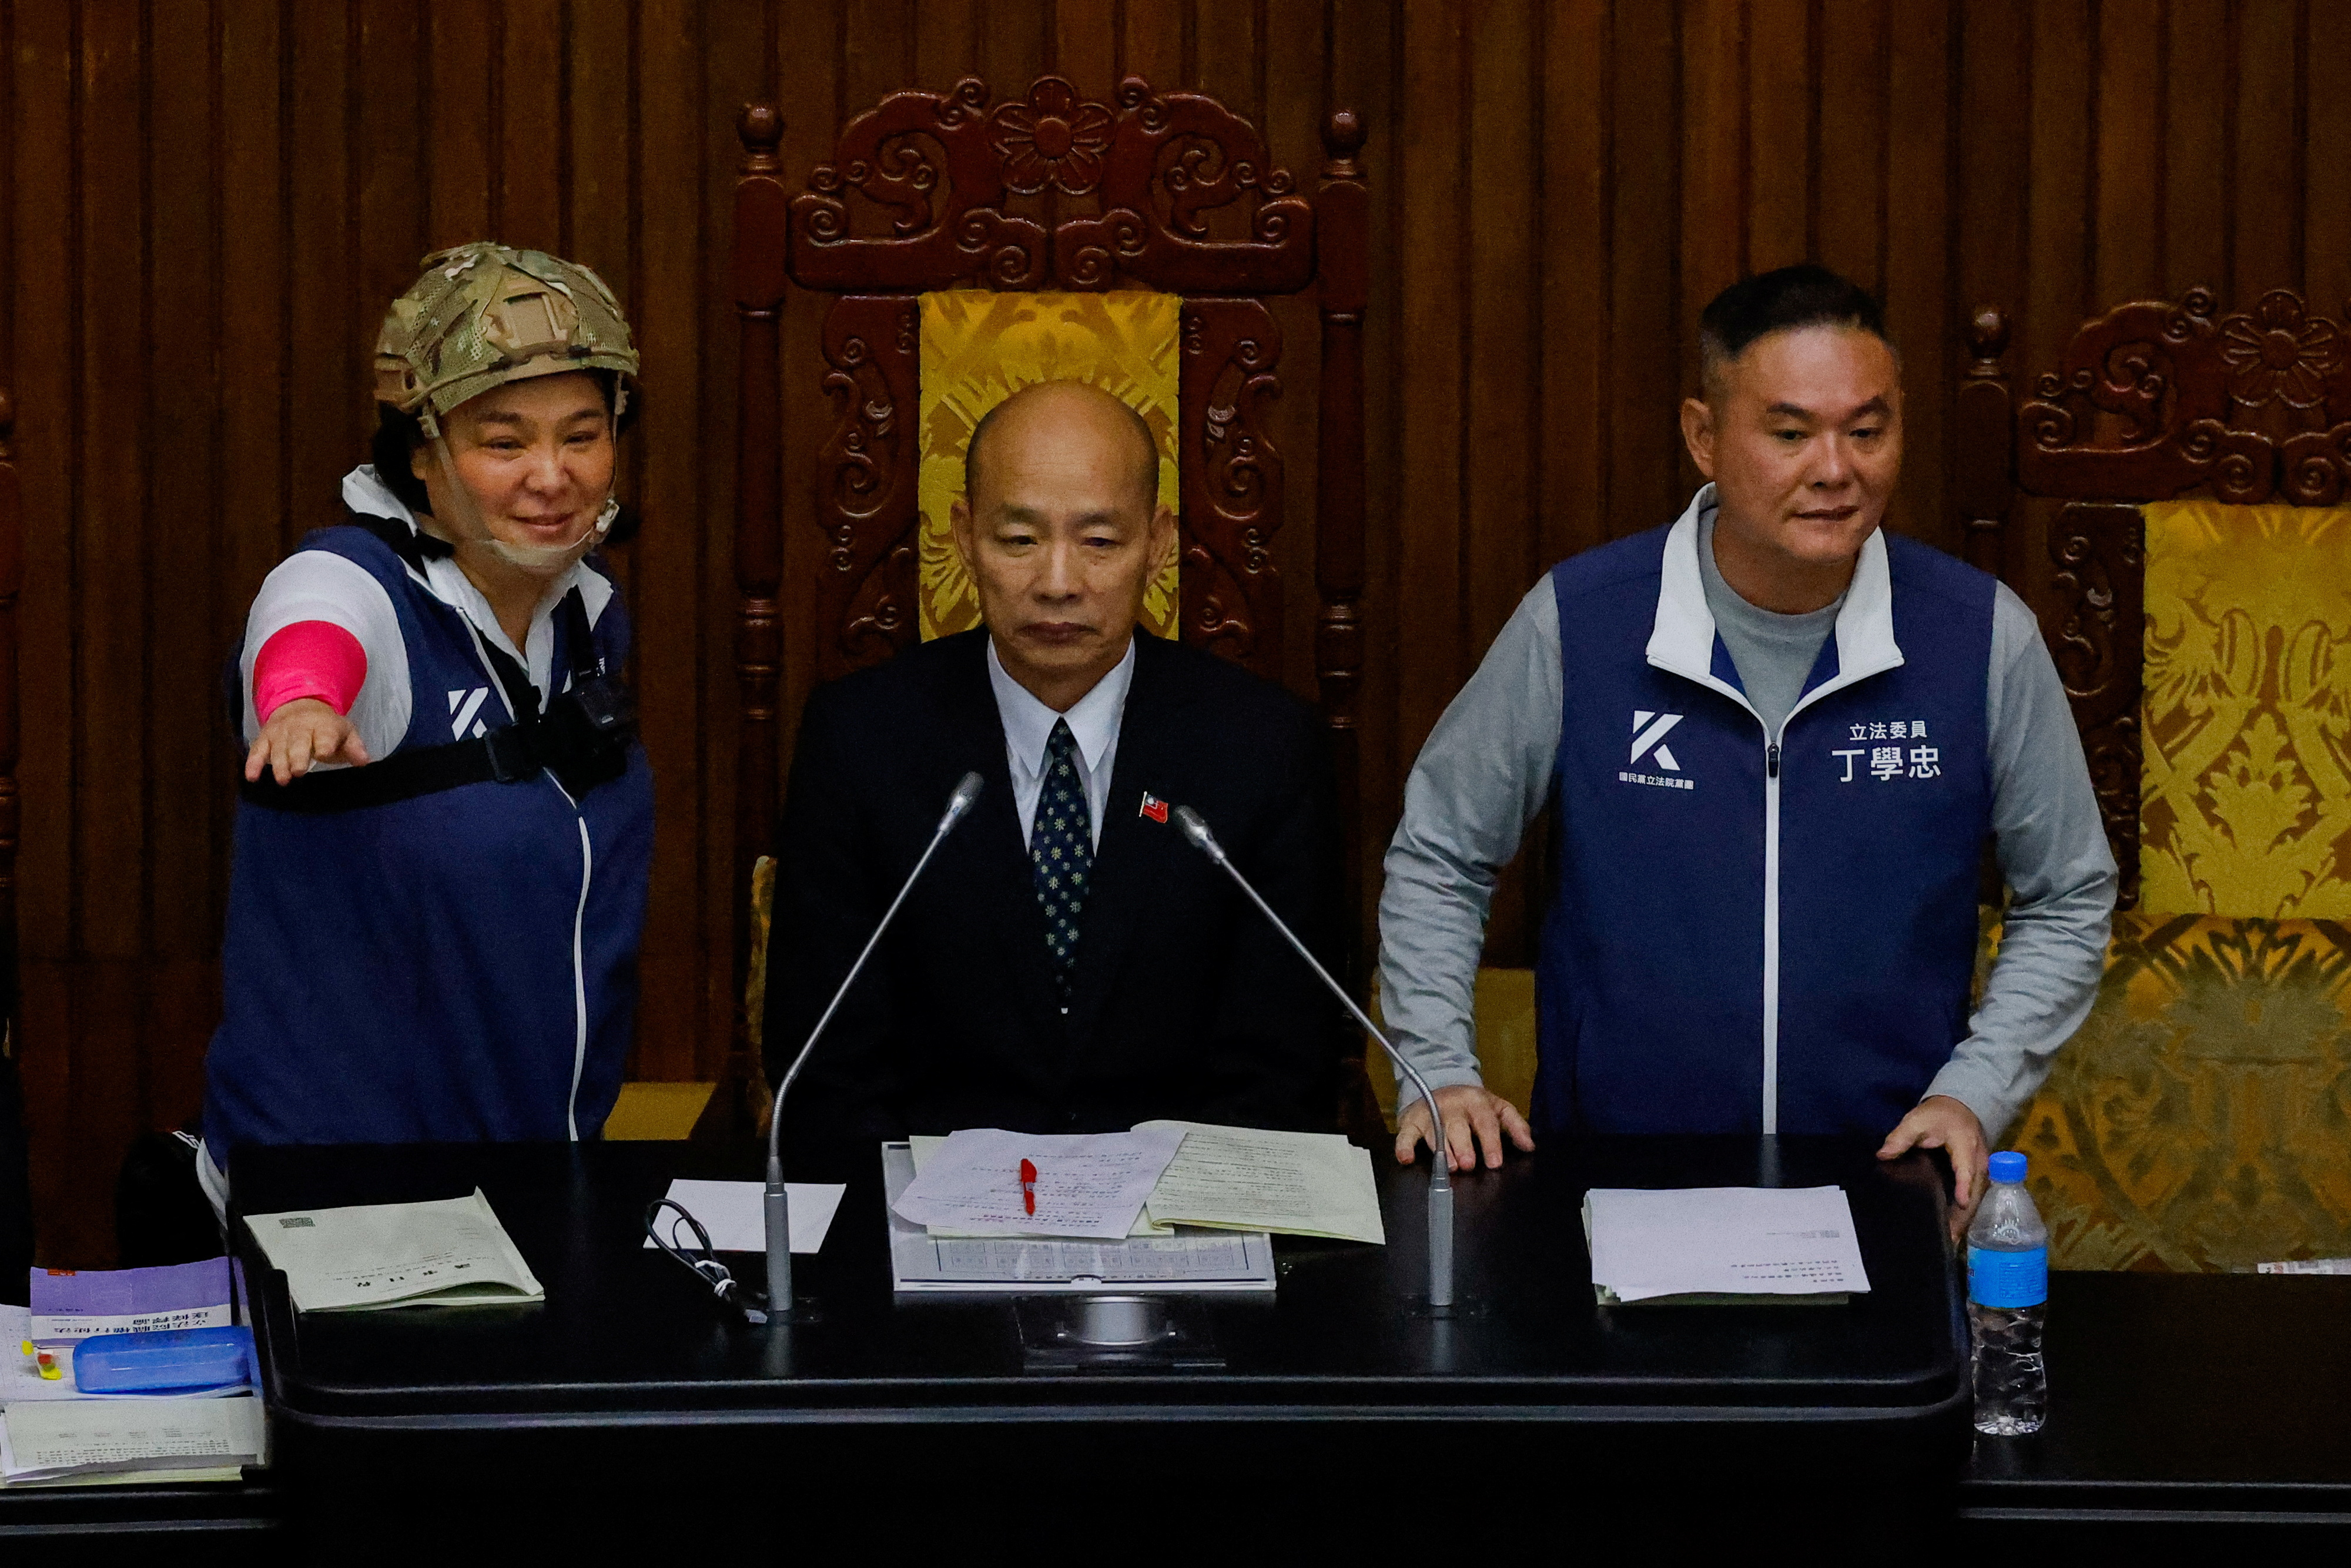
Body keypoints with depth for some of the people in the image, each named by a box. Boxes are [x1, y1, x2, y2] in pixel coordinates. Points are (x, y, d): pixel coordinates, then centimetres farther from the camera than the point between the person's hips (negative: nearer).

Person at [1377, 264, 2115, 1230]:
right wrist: (1438, 1073, 1)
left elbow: (2068, 901, 13)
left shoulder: (1984, 638, 0)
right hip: (1611, 1183, -1)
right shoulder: (1576, 624, -2)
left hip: (1886, 1186, 1)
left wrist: (1975, 1094, 1)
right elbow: (1436, 859, 12)